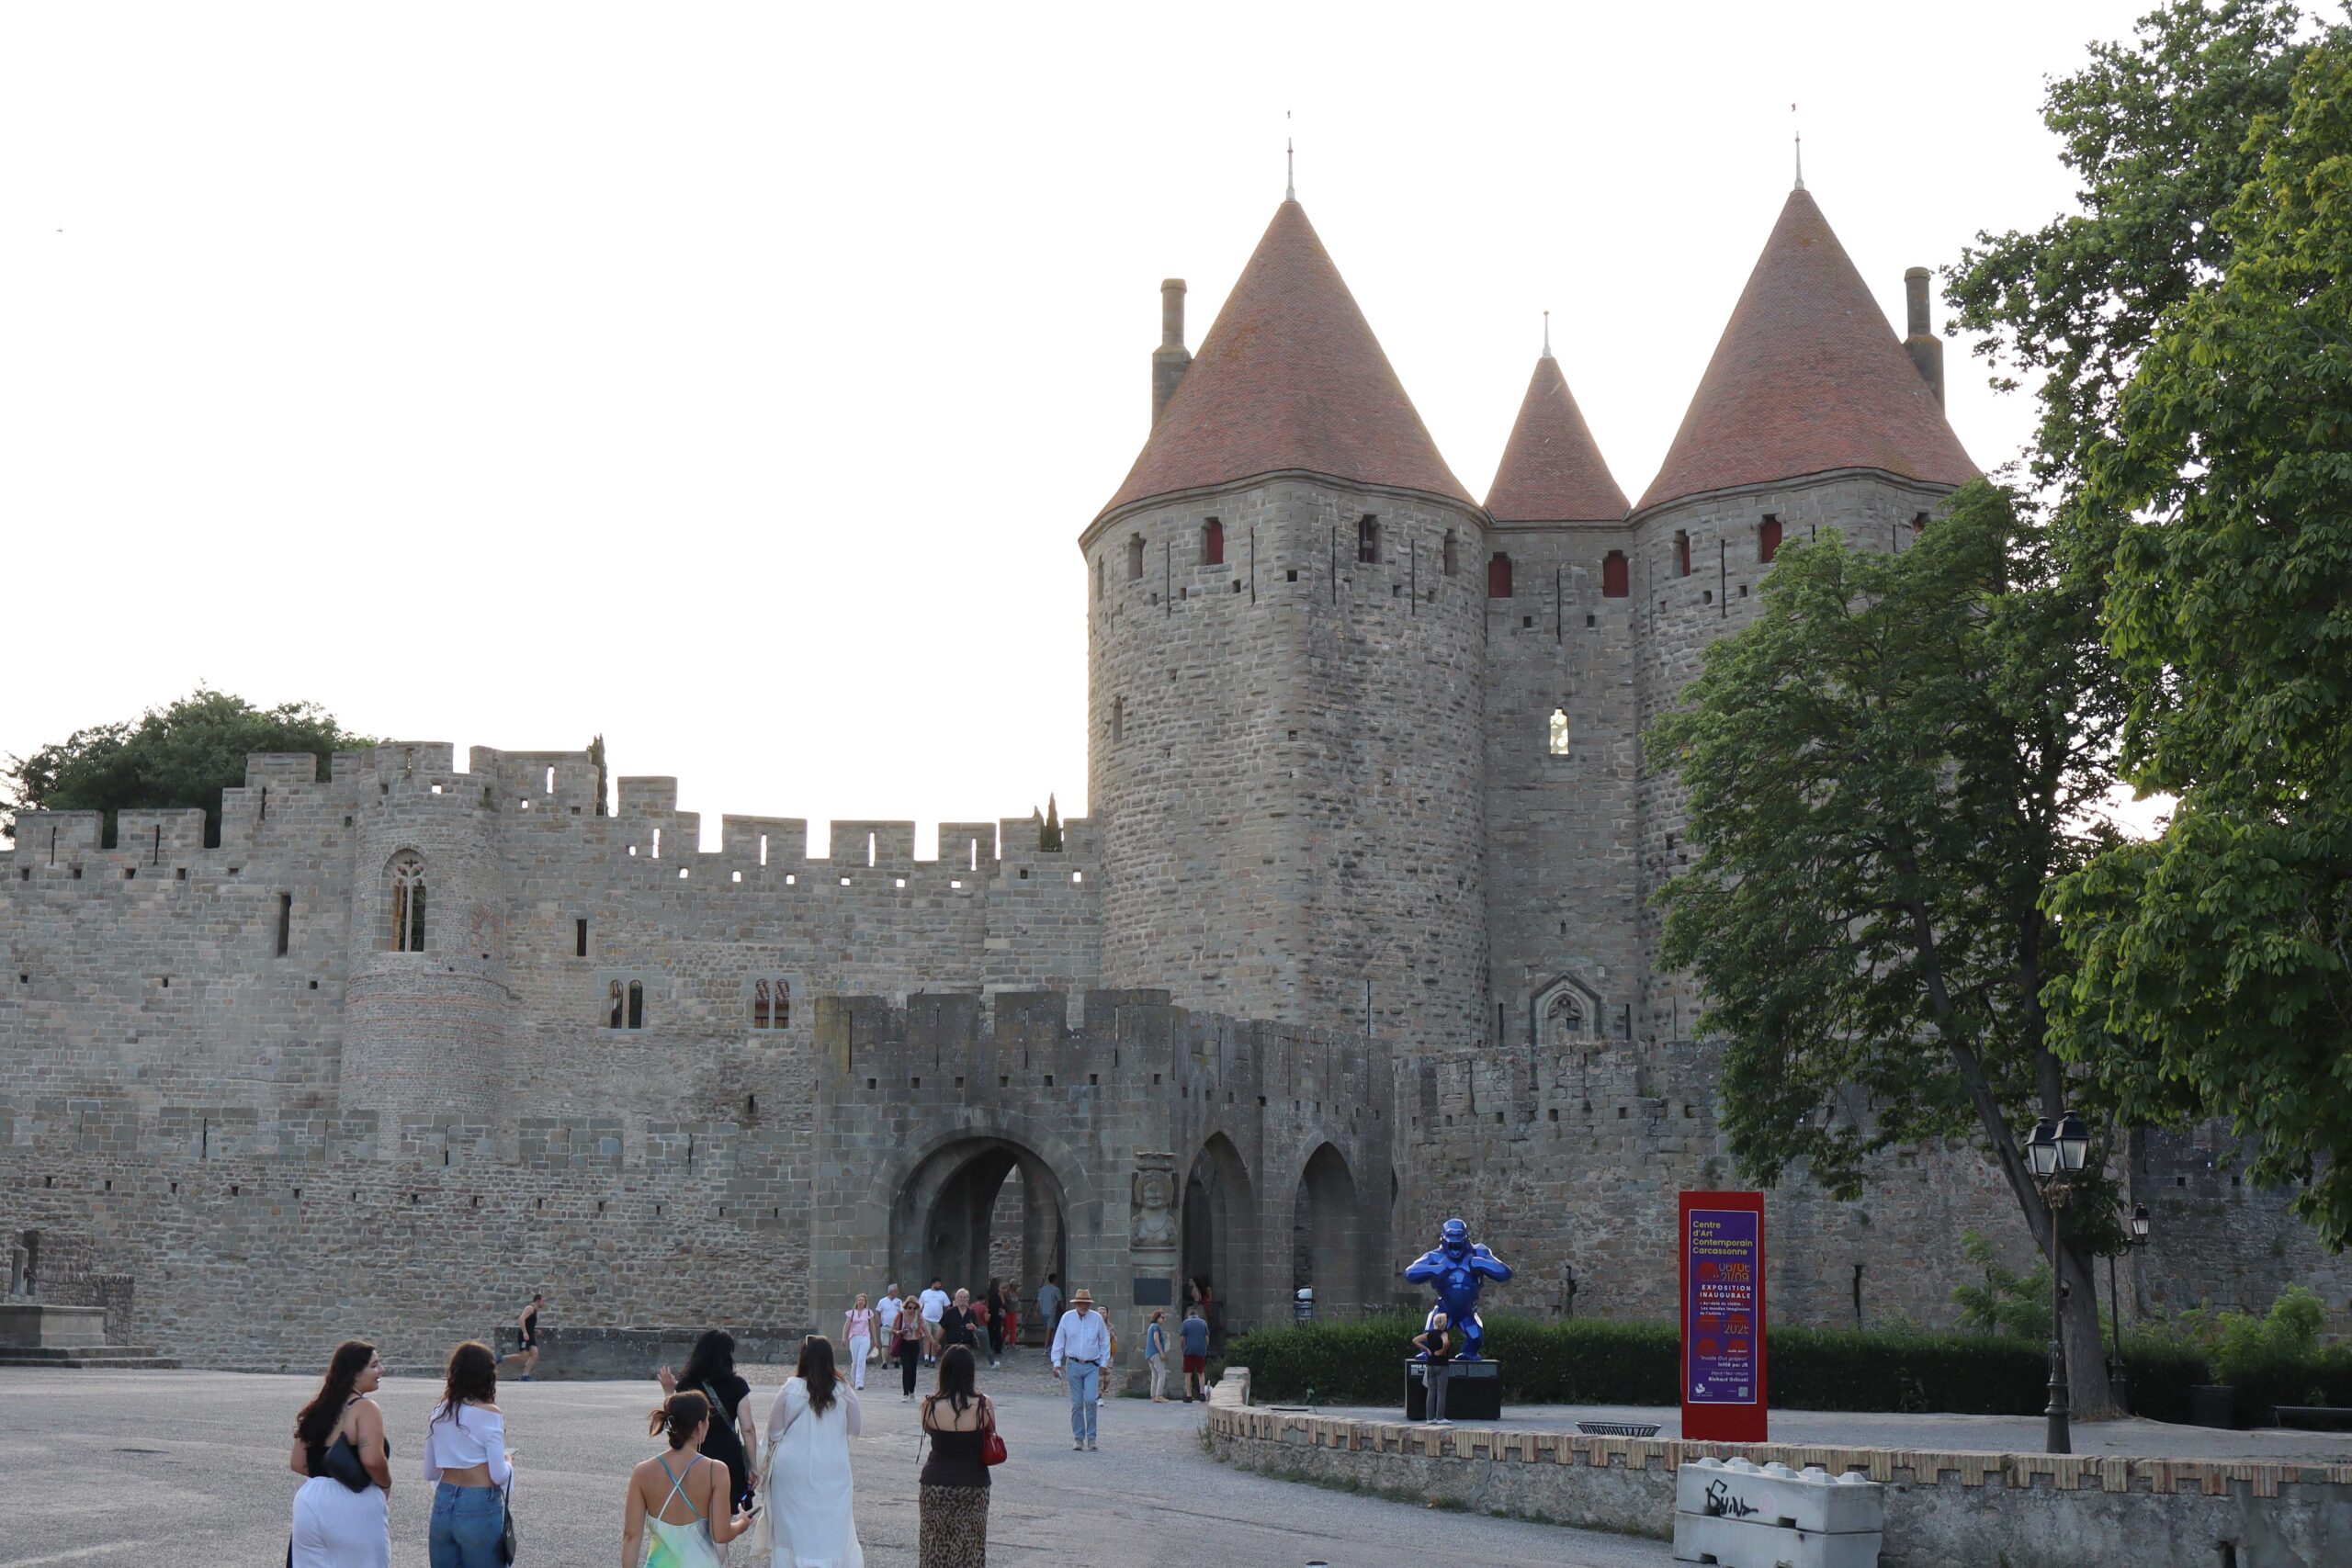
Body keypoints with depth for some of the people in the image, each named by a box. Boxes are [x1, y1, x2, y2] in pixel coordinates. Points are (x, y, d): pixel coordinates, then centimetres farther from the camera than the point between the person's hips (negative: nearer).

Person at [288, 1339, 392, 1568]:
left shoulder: (317, 1409, 12)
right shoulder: (364, 1408, -12)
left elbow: (297, 1464, 11)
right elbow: (372, 1460, -24)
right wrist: (385, 1485, -6)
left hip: (310, 1503, 7)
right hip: (354, 1508, -7)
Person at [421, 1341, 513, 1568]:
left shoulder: (439, 1414, 6)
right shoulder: (488, 1414, -11)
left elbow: (429, 1474, 11)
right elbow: (499, 1475, -13)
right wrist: (509, 1461, 8)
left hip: (443, 1506, 5)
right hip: (480, 1508, -5)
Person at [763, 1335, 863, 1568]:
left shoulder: (790, 1389, -12)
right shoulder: (843, 1392, -8)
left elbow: (774, 1429, -2)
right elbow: (857, 1427, 3)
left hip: (792, 1471, -1)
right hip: (832, 1472, 1)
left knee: (792, 1527, 10)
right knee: (832, 1527, 11)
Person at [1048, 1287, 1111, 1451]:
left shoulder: (1097, 1318, 2)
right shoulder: (1067, 1318, 2)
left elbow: (1105, 1342, 11)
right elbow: (1058, 1342, 8)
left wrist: (1104, 1363, 8)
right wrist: (1056, 1363, 2)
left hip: (1092, 1366, -1)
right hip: (1074, 1365, 1)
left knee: (1090, 1400, -13)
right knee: (1076, 1403, 2)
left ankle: (1091, 1437, -3)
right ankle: (1078, 1438, 11)